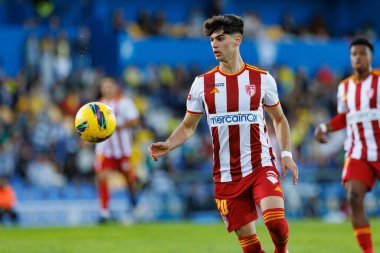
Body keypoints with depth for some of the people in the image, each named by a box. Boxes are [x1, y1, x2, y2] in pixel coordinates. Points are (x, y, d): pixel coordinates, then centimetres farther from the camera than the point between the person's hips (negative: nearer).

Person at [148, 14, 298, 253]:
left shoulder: (262, 79, 2)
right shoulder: (202, 83, 4)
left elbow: (279, 119, 14)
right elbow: (188, 126, 9)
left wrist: (286, 154, 2)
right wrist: (167, 145, -9)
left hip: (261, 166, -1)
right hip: (226, 175, 2)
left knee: (275, 221, -24)